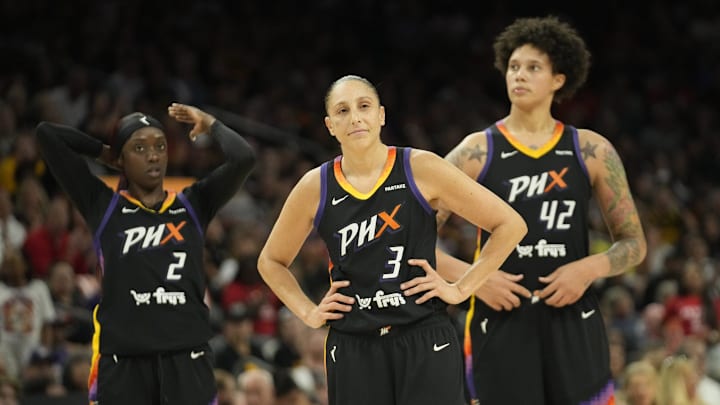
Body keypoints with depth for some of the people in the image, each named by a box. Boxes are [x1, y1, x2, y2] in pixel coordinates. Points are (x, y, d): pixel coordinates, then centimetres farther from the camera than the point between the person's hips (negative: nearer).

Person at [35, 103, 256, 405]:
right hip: (122, 366, -1)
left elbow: (243, 158, -5)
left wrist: (211, 125, 10)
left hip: (187, 361, 1)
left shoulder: (192, 206, 10)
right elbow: (46, 134, 3)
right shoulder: (103, 207, 7)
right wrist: (102, 151, 15)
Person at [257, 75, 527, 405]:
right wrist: (308, 313, 6)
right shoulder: (315, 188, 3)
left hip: (425, 343, -2)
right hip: (353, 349, 2)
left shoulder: (421, 170, -4)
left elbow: (510, 224, -1)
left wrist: (461, 289, -4)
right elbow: (271, 261, 19)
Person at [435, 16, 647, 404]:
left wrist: (590, 268, -9)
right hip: (500, 323, -1)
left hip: (573, 322, 1)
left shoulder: (591, 151, 4)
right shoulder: (477, 152, 0)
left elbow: (633, 243, 10)